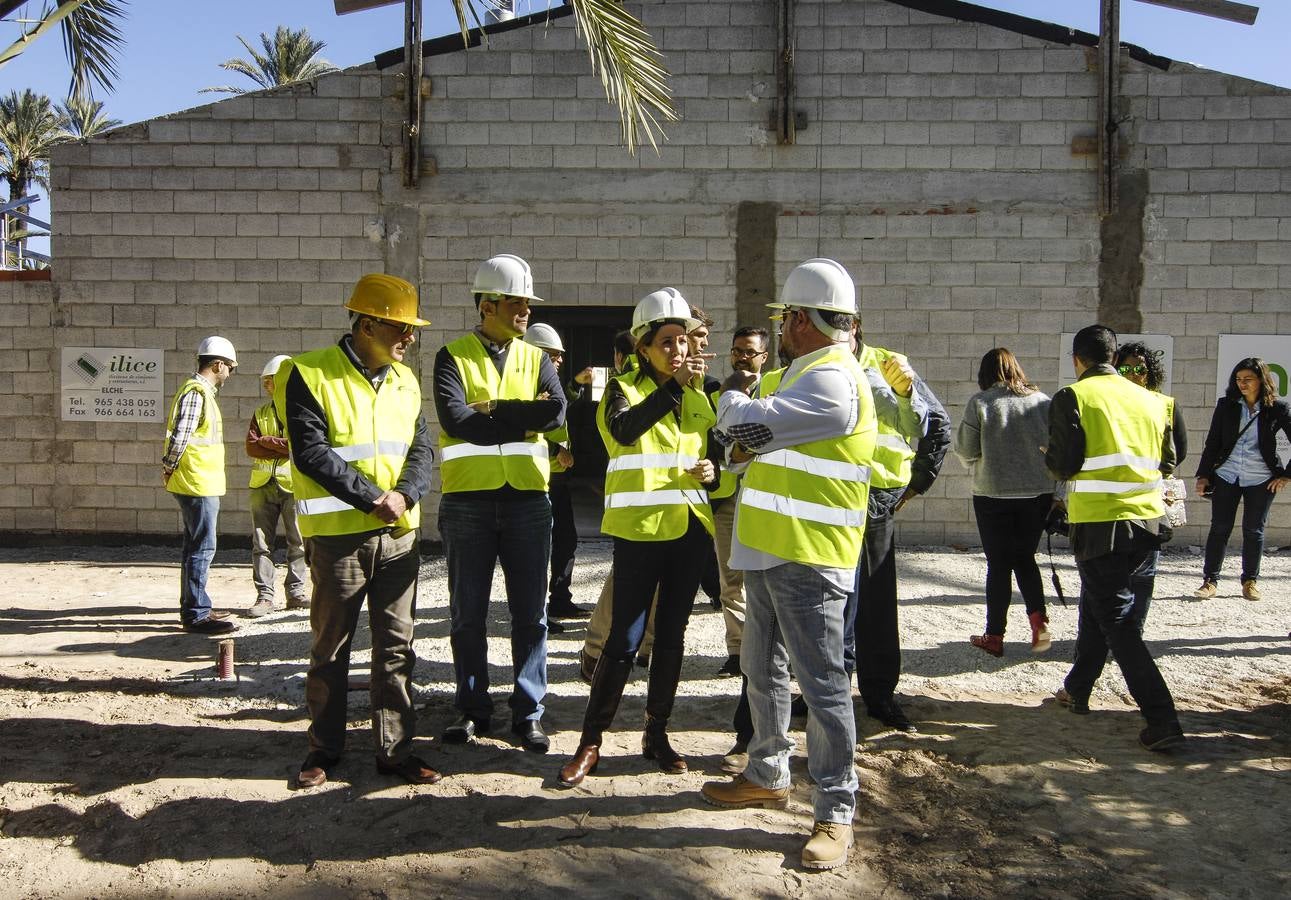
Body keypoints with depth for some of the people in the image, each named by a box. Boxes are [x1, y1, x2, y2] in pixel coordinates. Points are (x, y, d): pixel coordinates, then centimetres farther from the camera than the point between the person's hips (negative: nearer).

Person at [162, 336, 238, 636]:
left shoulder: (201, 390, 17)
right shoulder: (196, 392, -16)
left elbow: (186, 434, 20)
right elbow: (179, 435, -21)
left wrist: (170, 470, 17)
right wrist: (169, 469, -10)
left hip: (200, 484, 10)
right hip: (198, 484, -10)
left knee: (196, 546, 16)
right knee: (202, 548, -7)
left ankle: (193, 608, 25)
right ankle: (196, 614, -3)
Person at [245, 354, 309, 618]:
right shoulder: (260, 413, 15)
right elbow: (251, 446, 1)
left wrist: (268, 441, -8)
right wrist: (284, 448, -10)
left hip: (294, 485, -3)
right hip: (264, 485, 3)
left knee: (298, 542, 3)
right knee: (261, 543, 2)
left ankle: (295, 592, 13)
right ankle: (264, 596, 7)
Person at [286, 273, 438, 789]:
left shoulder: (405, 381, 11)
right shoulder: (311, 374, -7)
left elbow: (421, 448, 8)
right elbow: (312, 452, -15)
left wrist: (404, 496, -11)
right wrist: (371, 498, -16)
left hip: (399, 533, 5)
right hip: (338, 534, -5)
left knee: (396, 647, 8)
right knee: (331, 648, 8)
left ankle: (395, 749, 18)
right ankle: (325, 749, 23)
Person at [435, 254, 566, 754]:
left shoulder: (536, 360, 9)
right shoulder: (453, 357, 1)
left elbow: (556, 413, -10)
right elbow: (455, 421, -16)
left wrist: (493, 409, -14)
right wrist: (523, 418, -12)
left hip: (527, 498, 2)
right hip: (468, 499, -2)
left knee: (530, 613, 6)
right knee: (468, 613, 8)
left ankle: (528, 713, 17)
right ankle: (472, 709, 22)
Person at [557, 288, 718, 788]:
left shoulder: (697, 397, 14)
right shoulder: (625, 388, -2)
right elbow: (625, 430, -26)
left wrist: (711, 474, -1)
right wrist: (674, 385, -34)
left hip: (690, 527, 5)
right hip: (640, 528, -5)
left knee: (671, 635, 11)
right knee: (625, 639, -5)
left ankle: (657, 734, 24)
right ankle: (590, 742, 7)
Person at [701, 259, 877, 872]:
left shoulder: (832, 380, -17)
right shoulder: (809, 373, 18)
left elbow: (750, 427, -19)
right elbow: (763, 434, 27)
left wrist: (732, 395, 1)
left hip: (807, 561, -11)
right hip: (771, 552, 11)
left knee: (822, 683, -3)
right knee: (763, 669, 19)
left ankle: (835, 813, 7)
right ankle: (768, 775, 35)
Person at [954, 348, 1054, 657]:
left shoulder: (980, 402, -8)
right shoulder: (1043, 401, 1)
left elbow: (965, 450, -8)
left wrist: (979, 466, 15)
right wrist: (1057, 492, 13)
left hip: (993, 493, -3)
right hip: (1039, 492, 3)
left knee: (998, 564, 8)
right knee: (1025, 557, 19)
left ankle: (994, 635, 13)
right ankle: (1038, 618, 1)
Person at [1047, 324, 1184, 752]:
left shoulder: (1072, 398, -8)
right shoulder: (1149, 399, 8)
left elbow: (1063, 465, -13)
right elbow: (1167, 462, 12)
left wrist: (1050, 458, 9)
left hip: (1099, 522, -6)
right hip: (1146, 519, 6)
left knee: (1117, 620, 0)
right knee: (1095, 601, 22)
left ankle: (1162, 720, -7)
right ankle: (1077, 689, 34)